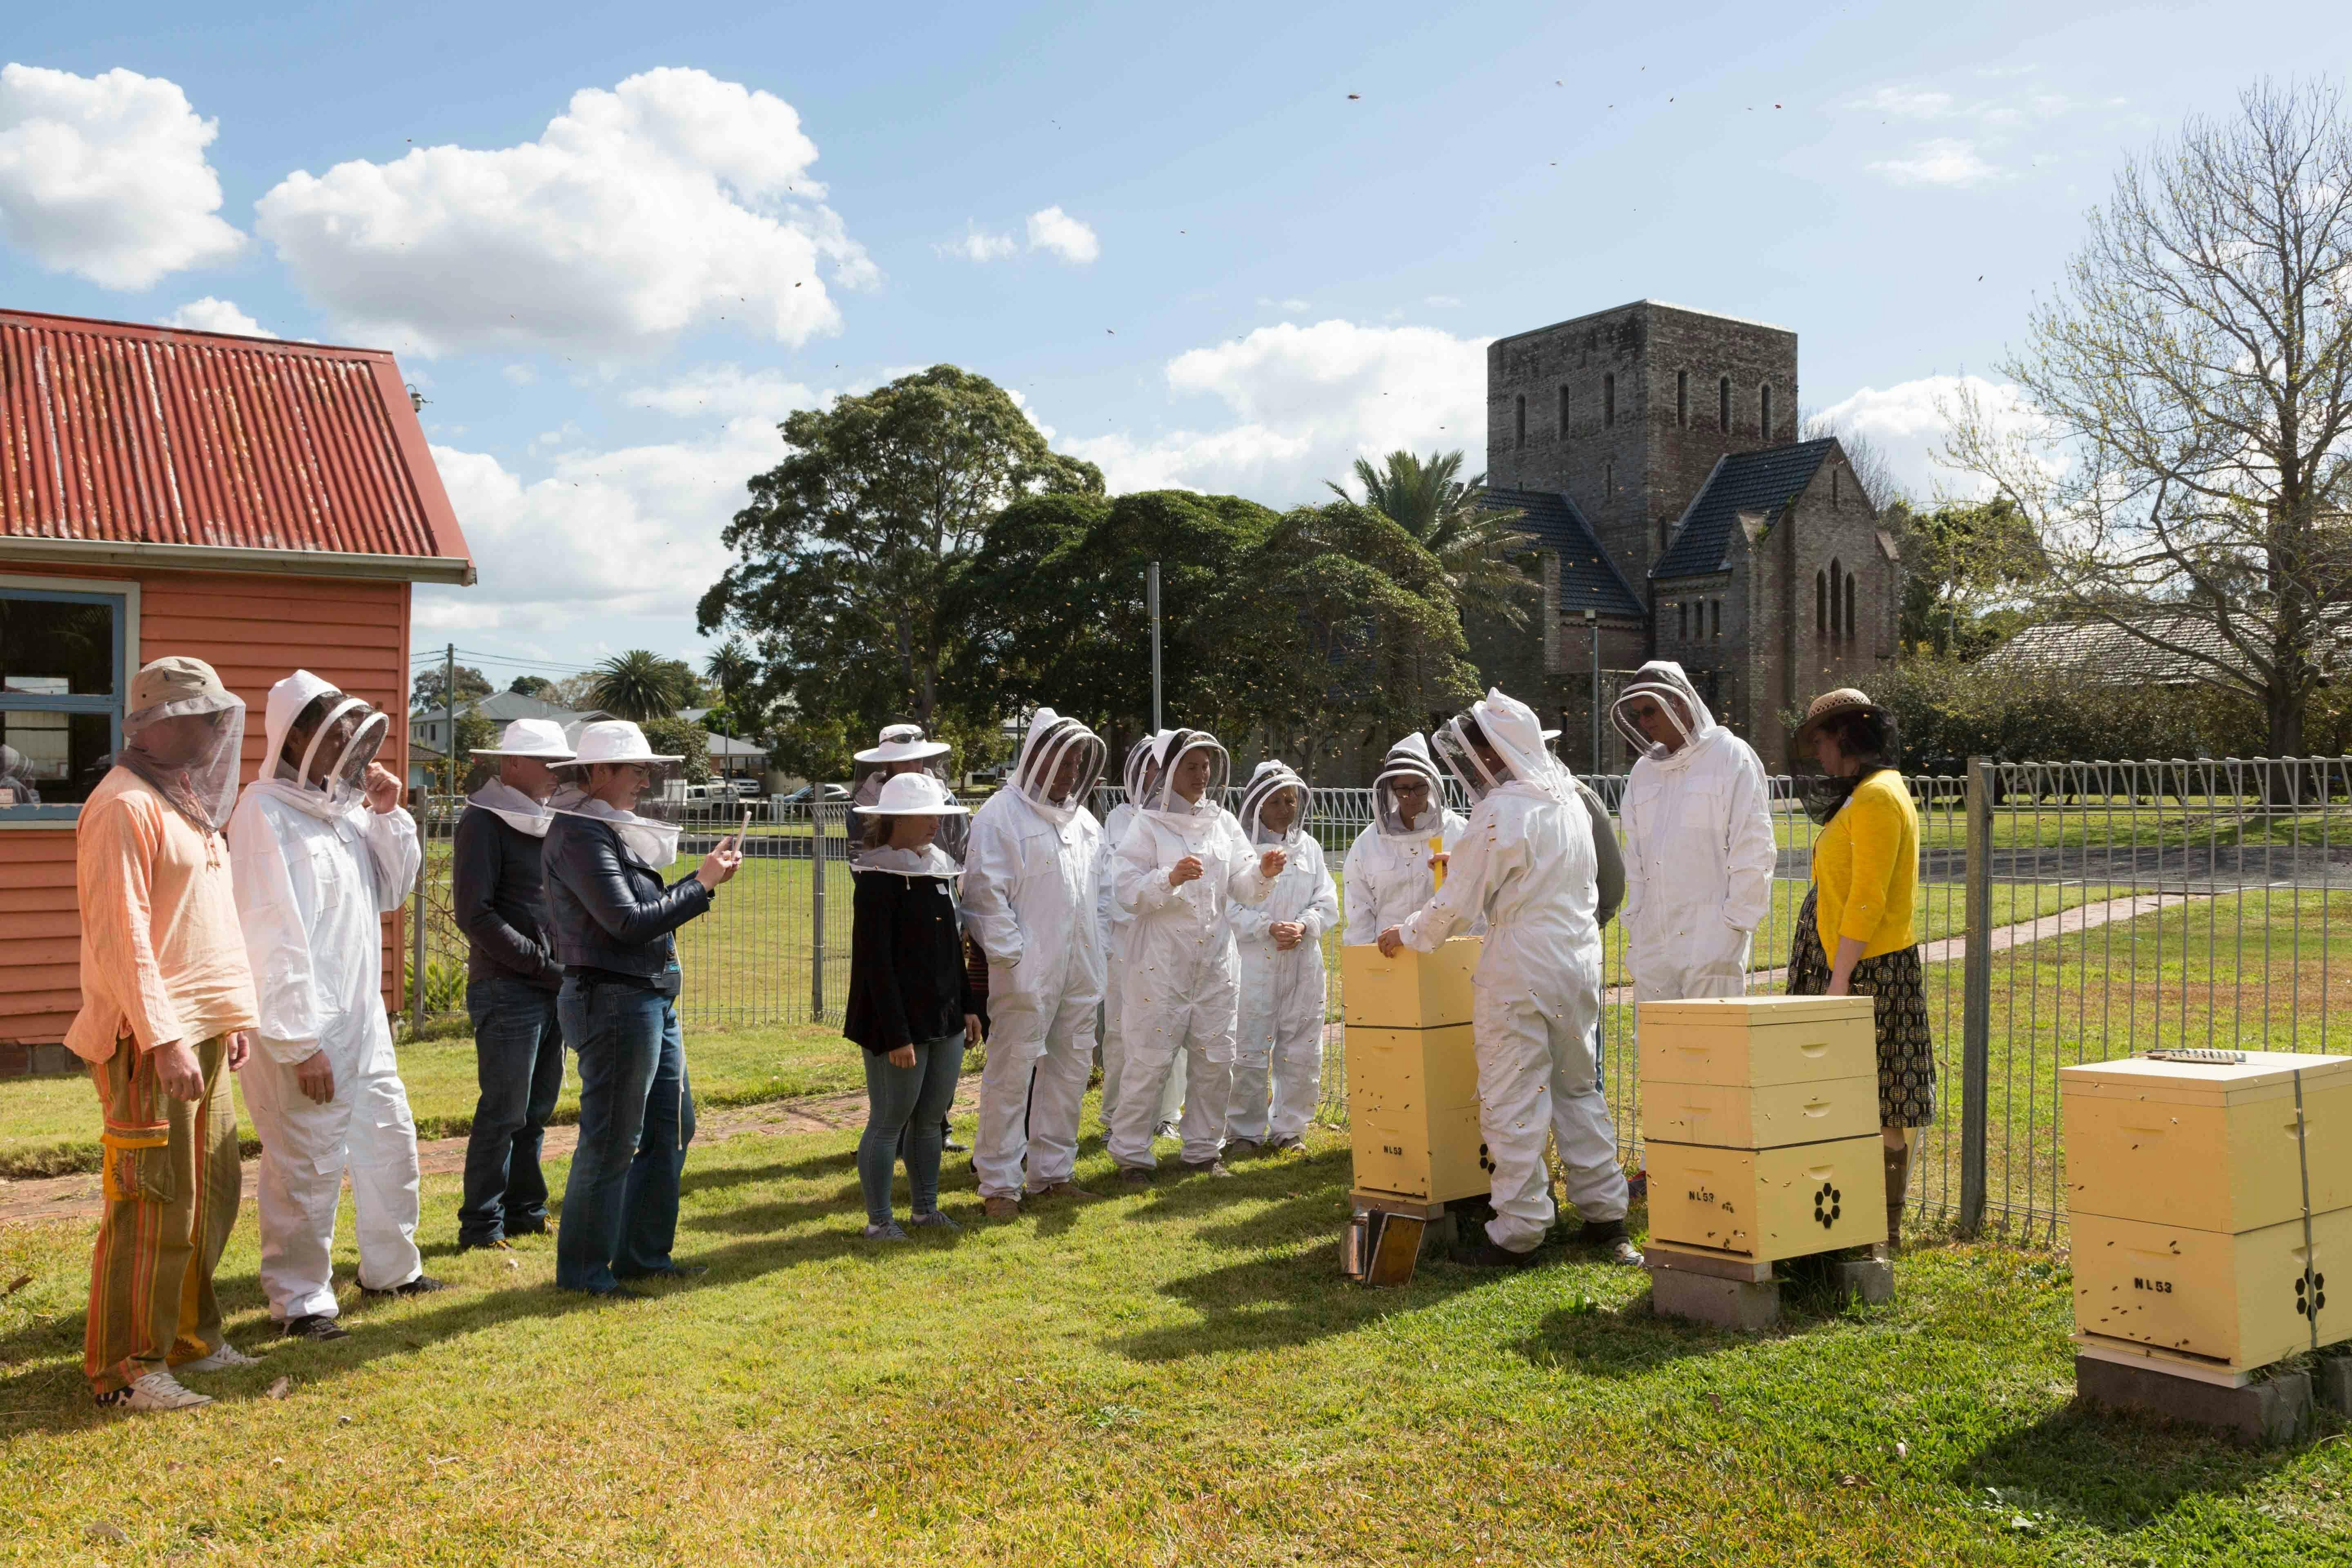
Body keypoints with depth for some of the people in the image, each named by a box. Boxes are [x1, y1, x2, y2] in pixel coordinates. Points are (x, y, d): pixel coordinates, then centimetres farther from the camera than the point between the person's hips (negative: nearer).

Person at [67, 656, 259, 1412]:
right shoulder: (125, 806, -13)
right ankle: (123, 1370, 6)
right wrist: (164, 1039, -22)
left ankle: (189, 1339, 29)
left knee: (210, 1195, 16)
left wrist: (235, 1016, 17)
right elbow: (120, 936, -19)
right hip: (148, 1039, -10)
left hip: (201, 1035, 10)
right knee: (154, 1207, -5)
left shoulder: (189, 804, 17)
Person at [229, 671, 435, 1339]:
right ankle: (300, 1301, 14)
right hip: (304, 1033, -9)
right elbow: (272, 939, -20)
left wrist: (390, 817, 2)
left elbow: (392, 893, 18)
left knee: (390, 1141, 19)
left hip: (363, 1020, 9)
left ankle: (391, 1269, 36)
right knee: (307, 1167, -1)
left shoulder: (343, 808, 10)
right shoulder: (266, 813, -15)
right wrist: (302, 1043, -21)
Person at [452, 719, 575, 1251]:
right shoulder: (484, 823, -8)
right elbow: (475, 914, -15)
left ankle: (525, 1210, 24)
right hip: (507, 988, -8)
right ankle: (481, 1226, 6)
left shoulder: (546, 822, 16)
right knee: (505, 1111, -4)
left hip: (552, 988, 8)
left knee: (537, 1108, 13)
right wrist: (542, 963, -16)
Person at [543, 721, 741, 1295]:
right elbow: (628, 922, -21)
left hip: (653, 1000, 10)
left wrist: (704, 876, 5)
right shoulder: (580, 835, -14)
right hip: (615, 1001, -10)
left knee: (671, 1129, 16)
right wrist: (702, 886, -13)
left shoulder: (612, 832, 16)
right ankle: (583, 1269, 12)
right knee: (612, 1141, -1)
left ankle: (643, 1254, 27)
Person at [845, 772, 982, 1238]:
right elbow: (875, 963, -17)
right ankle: (879, 1221, 13)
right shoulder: (879, 878, -14)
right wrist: (896, 1035, -19)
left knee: (930, 1118, 15)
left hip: (945, 1020, 8)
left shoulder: (938, 871, 11)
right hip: (900, 1023, -8)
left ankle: (926, 1209, 28)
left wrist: (967, 1006, 17)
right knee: (889, 1121, 2)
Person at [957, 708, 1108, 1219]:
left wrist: (1096, 956, 11)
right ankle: (999, 1183, 7)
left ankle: (1052, 1171, 25)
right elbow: (986, 892, -12)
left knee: (1071, 1069, 12)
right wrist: (1012, 958, -15)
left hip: (1078, 970, 7)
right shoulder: (1001, 814, -8)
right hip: (1028, 972, -7)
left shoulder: (1082, 820, 15)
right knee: (1011, 1073, -2)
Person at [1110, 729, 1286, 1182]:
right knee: (1151, 1060, -4)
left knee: (1214, 1059, 8)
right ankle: (1132, 1153, 8)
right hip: (1162, 961, -5)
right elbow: (1129, 893, -10)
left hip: (1214, 959, 5)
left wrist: (1263, 873, -13)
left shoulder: (1223, 823, 11)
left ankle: (1202, 1149, 22)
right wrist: (1171, 878, -26)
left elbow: (1241, 887, 8)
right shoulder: (1149, 825, -3)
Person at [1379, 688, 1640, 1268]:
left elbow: (1460, 900, -12)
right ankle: (1604, 1214, 22)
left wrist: (1407, 935, 4)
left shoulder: (1503, 811, -15)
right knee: (1578, 1088, 18)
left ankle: (1518, 1233, 2)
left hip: (1521, 969, -8)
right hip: (1580, 960, 8)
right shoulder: (1570, 800, 10)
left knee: (1514, 1101, -2)